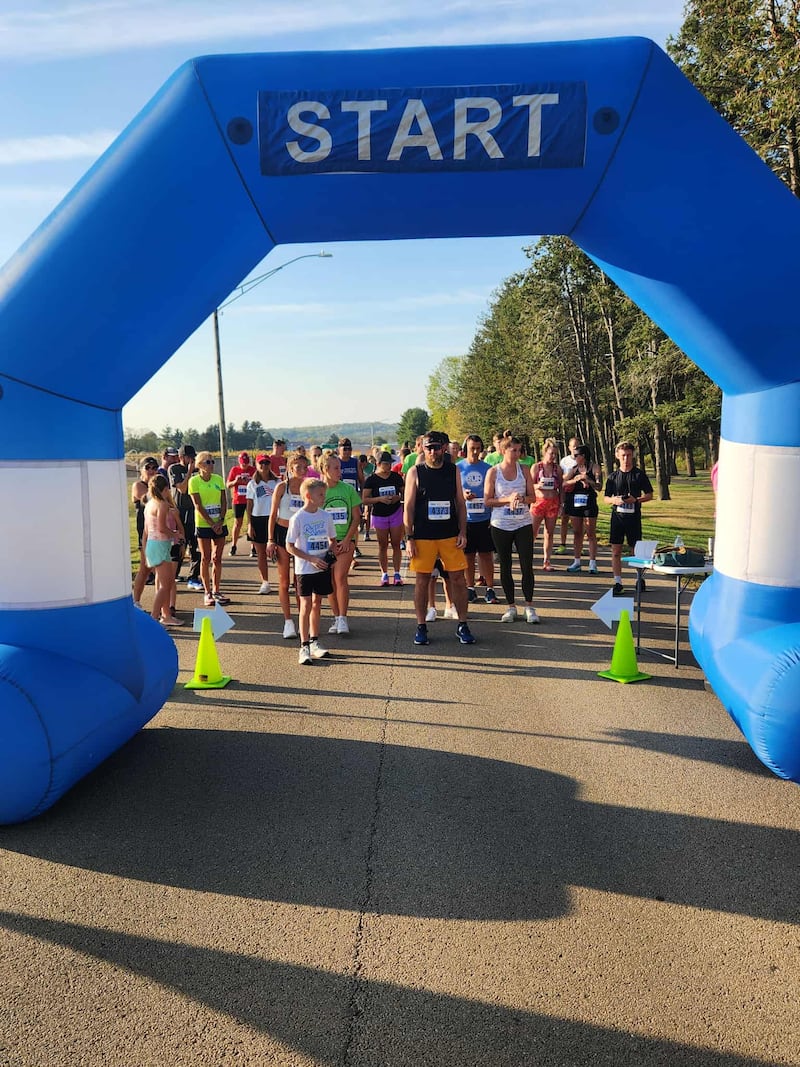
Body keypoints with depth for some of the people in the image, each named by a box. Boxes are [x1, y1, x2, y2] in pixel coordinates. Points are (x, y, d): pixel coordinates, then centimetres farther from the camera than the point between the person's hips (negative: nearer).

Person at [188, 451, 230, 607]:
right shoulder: (194, 481, -6)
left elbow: (224, 502, 4)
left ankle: (216, 591, 18)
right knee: (206, 558, 2)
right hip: (203, 524, -4)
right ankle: (208, 593, 9)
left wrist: (221, 521, -9)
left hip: (219, 524, 4)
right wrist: (212, 524, -14)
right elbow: (198, 506, -10)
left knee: (217, 558, 8)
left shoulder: (218, 479, 6)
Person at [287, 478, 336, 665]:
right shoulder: (297, 518, -11)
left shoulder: (325, 516, 3)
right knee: (306, 605, -3)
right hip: (305, 569, -5)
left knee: (317, 604, 13)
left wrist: (330, 553, -6)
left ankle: (314, 642, 24)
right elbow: (290, 547, -10)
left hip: (322, 567, 5)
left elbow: (333, 540, 15)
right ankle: (304, 647, 3)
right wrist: (312, 559, -17)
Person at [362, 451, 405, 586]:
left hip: (396, 513, 1)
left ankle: (397, 574, 8)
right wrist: (380, 499, -22)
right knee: (383, 546, 6)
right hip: (379, 515, -1)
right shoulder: (371, 479, -4)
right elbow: (365, 500, -7)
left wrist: (398, 497, -12)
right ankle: (384, 574, 15)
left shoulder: (396, 477, 2)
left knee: (396, 545, 3)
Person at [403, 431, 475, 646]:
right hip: (423, 536, -2)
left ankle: (462, 626, 14)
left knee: (458, 578, 2)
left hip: (450, 535, 2)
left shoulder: (453, 471, 6)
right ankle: (421, 627, 16)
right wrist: (409, 538, -7)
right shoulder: (415, 472, -1)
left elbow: (460, 503, 9)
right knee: (422, 580, 4)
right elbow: (408, 507, -2)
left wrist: (463, 532, 0)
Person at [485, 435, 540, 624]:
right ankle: (511, 607, 18)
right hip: (501, 525, -1)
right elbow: (487, 501, -3)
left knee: (527, 565, -2)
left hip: (523, 523, 1)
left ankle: (529, 606, 9)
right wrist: (508, 499, -15)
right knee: (505, 567, 6)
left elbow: (532, 497, 6)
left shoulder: (524, 470, 3)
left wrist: (521, 498, -15)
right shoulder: (493, 472, -2)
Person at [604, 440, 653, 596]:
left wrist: (636, 500, -12)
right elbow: (606, 498, 11)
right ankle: (618, 583, 8)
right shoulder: (613, 477, 7)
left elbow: (649, 495, 5)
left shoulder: (639, 475, 2)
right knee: (616, 551, 0)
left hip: (634, 517, -2)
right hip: (617, 517, 2)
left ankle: (640, 579, 25)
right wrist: (614, 500, -11)